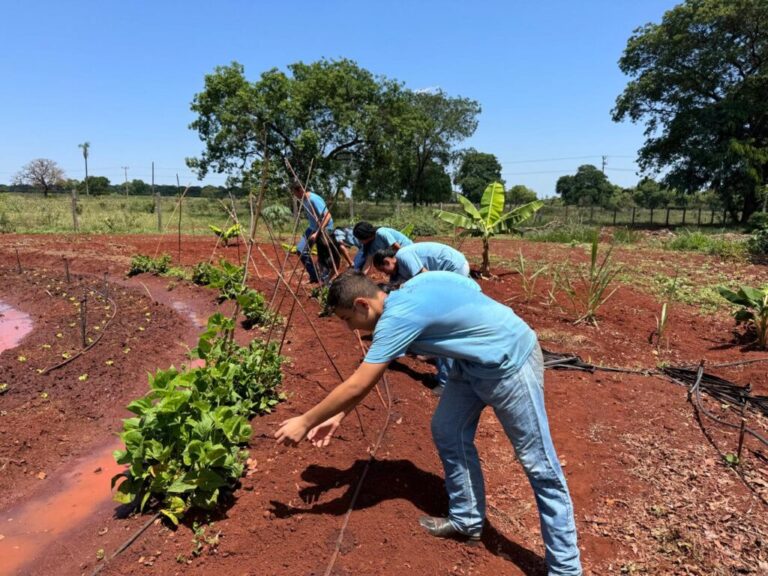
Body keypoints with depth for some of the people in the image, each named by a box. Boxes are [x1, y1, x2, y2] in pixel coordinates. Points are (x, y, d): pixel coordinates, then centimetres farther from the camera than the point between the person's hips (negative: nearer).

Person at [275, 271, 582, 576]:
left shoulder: (398, 316, -25)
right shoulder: (399, 301, 3)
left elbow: (357, 386, -23)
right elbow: (365, 377, 10)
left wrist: (305, 422, -12)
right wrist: (338, 415, 7)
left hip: (509, 361, -9)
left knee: (539, 465, 0)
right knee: (447, 432, 13)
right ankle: (466, 520, 29)